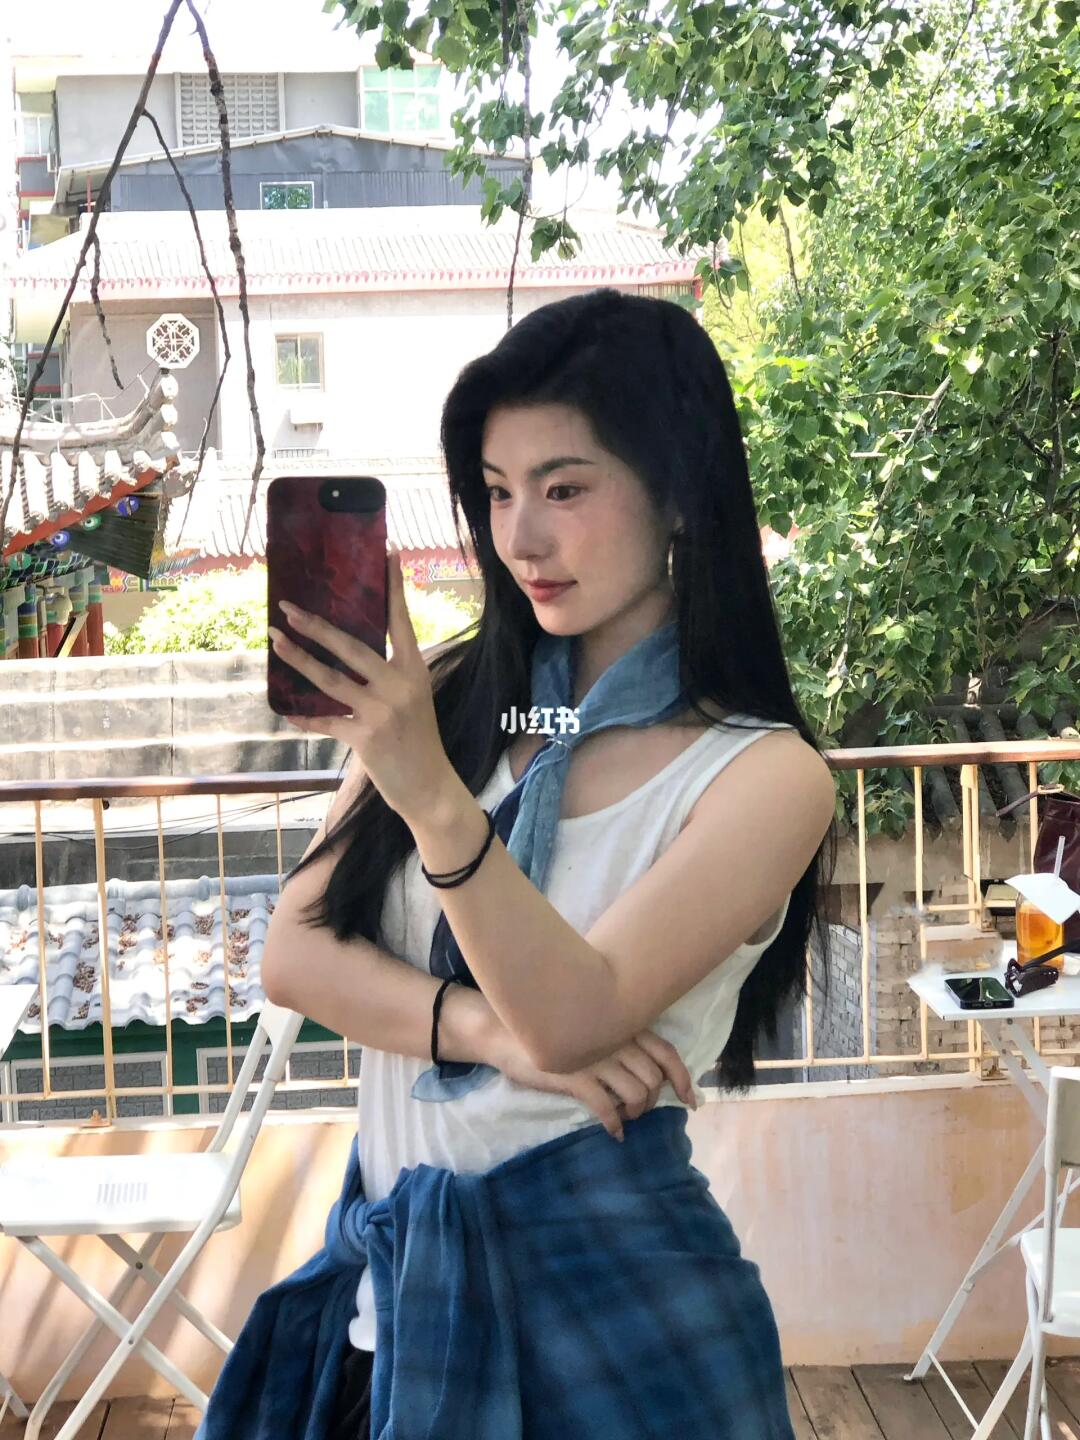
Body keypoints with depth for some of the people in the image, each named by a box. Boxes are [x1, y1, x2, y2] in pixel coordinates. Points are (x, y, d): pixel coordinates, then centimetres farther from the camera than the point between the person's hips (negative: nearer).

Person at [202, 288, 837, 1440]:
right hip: (396, 1263, 4)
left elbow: (573, 1014, -22)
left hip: (609, 1273, -3)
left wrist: (431, 794, -36)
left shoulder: (764, 775, -11)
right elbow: (293, 954, -3)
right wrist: (491, 1030, -19)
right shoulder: (448, 697, 2)